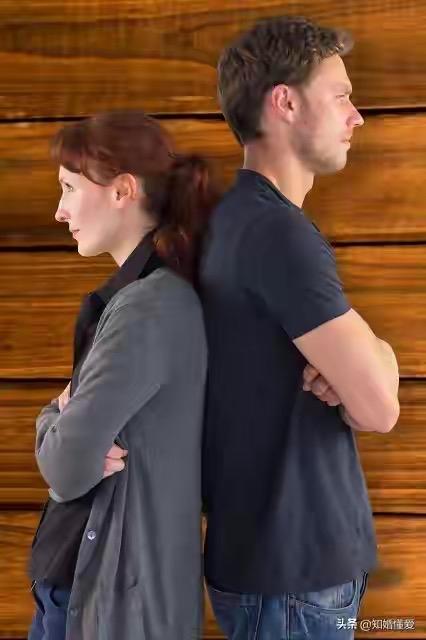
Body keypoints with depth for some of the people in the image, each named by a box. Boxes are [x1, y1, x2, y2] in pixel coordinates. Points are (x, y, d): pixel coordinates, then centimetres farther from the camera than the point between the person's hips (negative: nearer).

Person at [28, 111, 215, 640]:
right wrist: (65, 416, -10)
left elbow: (67, 469, -24)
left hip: (115, 590, -8)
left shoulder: (148, 307, -24)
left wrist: (55, 418, -4)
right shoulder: (155, 292, 7)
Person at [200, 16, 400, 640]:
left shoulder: (241, 218, 9)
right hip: (293, 567, -9)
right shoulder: (277, 230, -22)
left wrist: (349, 368, -13)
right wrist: (376, 354, -3)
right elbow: (379, 407, -23)